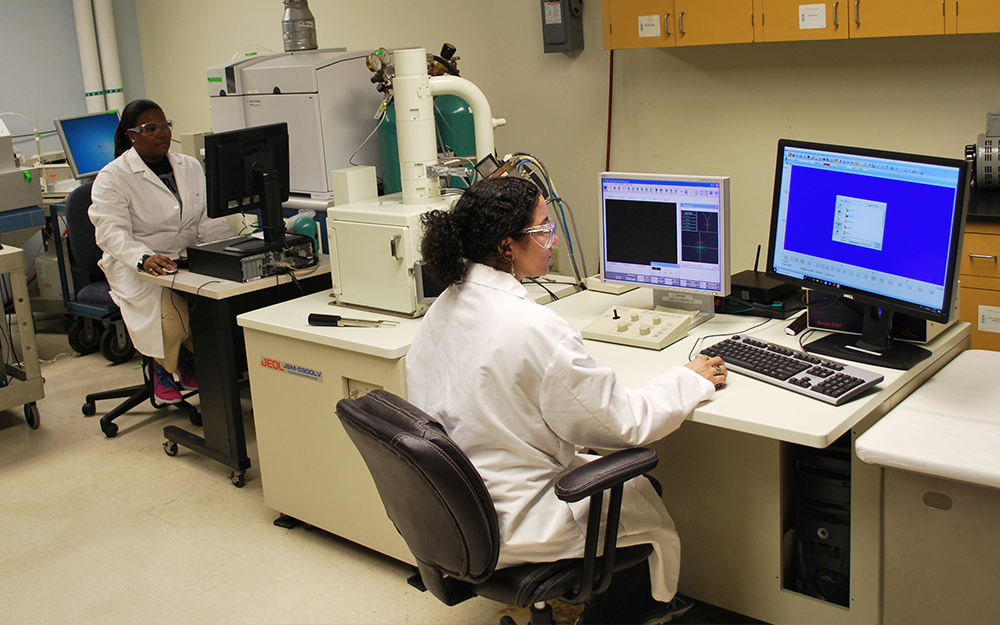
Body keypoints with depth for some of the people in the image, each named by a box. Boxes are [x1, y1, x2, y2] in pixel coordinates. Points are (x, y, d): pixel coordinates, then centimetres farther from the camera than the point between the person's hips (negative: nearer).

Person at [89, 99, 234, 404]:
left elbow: (209, 219, 7)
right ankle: (161, 367, 3)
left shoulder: (190, 167, 13)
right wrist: (144, 258, -36)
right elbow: (112, 231, -17)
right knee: (172, 318, -33)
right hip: (137, 270, -4)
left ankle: (190, 359, 5)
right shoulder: (112, 178, -4)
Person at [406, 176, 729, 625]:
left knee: (635, 479, 22)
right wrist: (692, 381, -3)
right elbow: (623, 423, -19)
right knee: (652, 512, 15)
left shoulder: (445, 306, -2)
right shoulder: (533, 327, -29)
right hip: (506, 527, -8)